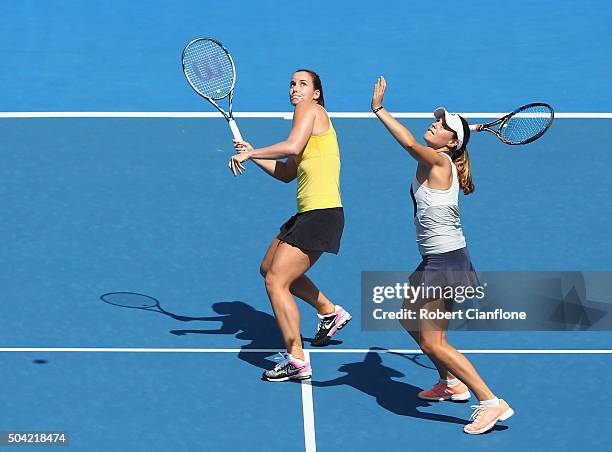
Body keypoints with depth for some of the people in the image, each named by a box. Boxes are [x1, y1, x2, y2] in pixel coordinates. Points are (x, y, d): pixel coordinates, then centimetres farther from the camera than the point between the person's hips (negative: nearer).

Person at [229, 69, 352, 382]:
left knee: (276, 282, -12)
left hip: (321, 214, -11)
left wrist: (248, 153, -18)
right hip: (307, 214, 11)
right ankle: (330, 312, 37)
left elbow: (292, 146, -26)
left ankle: (296, 361, -7)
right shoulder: (312, 122, 22)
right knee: (270, 268, 26)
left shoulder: (309, 109, -7)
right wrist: (253, 154, 14)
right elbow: (286, 174, 25)